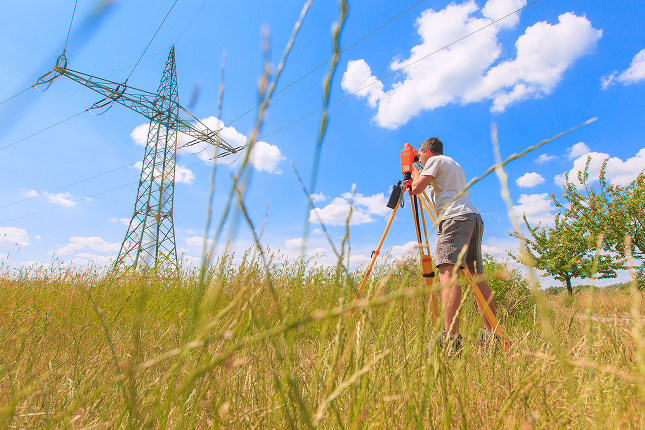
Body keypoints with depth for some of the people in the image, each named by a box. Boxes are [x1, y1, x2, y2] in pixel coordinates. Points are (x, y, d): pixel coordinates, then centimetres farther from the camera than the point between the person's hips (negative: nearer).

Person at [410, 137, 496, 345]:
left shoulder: (435, 161, 6)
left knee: (448, 272, -20)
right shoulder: (456, 165, 32)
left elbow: (417, 188, -6)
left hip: (455, 218, -10)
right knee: (477, 277, 8)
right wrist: (420, 175, 43)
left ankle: (450, 337, -30)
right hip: (474, 218, 10)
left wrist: (415, 174, 16)